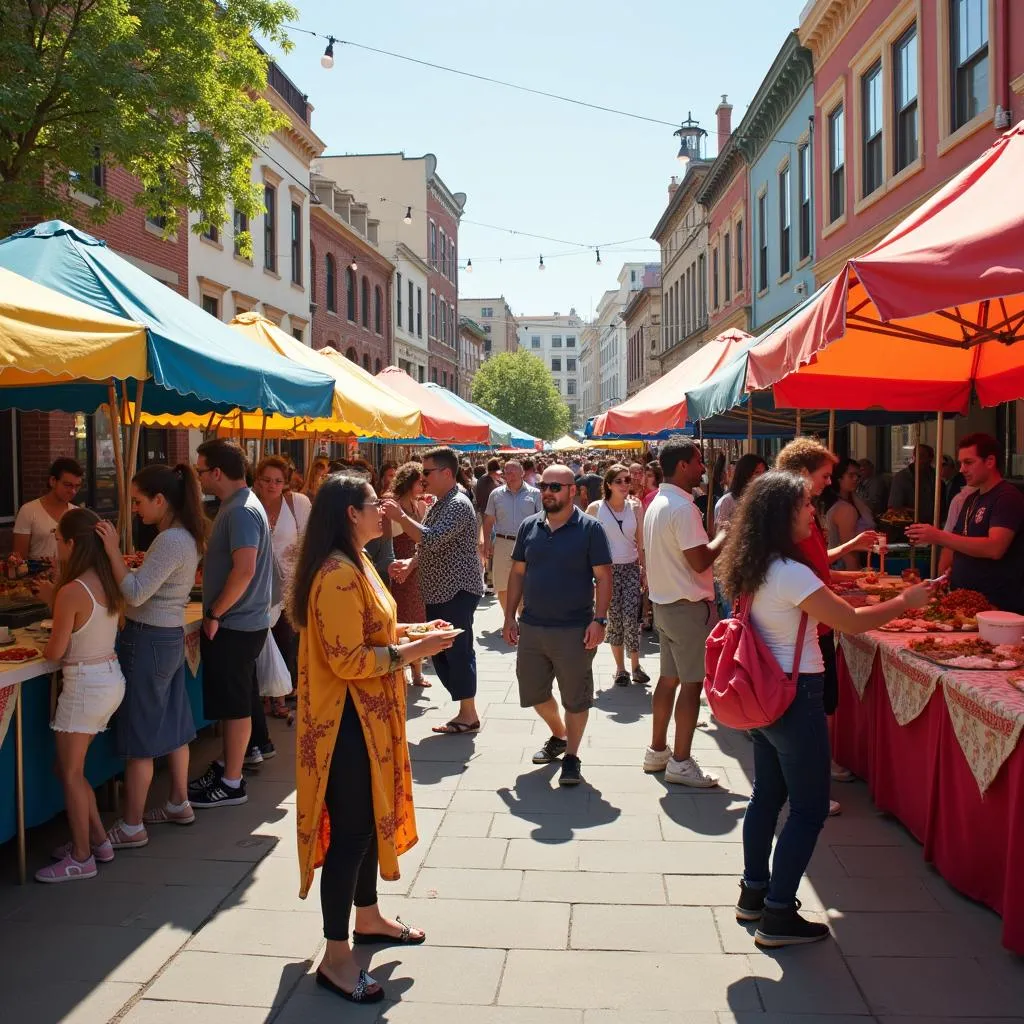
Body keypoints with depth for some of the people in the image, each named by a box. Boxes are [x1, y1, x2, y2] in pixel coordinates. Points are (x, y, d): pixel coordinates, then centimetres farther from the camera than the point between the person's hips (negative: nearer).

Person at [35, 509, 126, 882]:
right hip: (112, 677, 8)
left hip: (85, 683, -8)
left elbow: (55, 652, -14)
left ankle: (81, 858, 15)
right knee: (71, 768, 20)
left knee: (71, 774, 6)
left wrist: (43, 649, 10)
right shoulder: (110, 582, 2)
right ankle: (98, 840, 27)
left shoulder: (72, 592, -21)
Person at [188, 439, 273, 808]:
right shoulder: (236, 506, 12)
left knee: (235, 704, 0)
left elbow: (244, 571, -29)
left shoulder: (241, 512, -20)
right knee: (232, 700, 19)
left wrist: (215, 614, -20)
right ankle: (227, 763, 33)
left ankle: (232, 783, 10)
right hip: (237, 623, 10)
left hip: (234, 626, -10)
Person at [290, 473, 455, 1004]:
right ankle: (336, 958, 9)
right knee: (350, 829, -3)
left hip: (368, 715, 10)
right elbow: (348, 660, -25)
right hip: (346, 719, -10)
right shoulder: (338, 575, -22)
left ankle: (367, 917, 38)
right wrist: (411, 652, -20)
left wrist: (406, 630, 8)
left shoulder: (355, 565, 12)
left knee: (371, 816, 21)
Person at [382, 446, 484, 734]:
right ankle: (464, 710, 22)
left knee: (458, 651, -3)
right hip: (437, 592, 10)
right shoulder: (437, 504, 15)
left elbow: (432, 539, -28)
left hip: (457, 592, -10)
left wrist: (400, 517, -24)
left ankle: (469, 715, 8)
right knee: (440, 653, 12)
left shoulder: (458, 505, -16)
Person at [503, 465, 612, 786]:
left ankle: (571, 757, 22)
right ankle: (559, 736, 41)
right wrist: (510, 616, 6)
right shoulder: (529, 526, 5)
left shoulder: (589, 528, -8)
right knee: (533, 692, 15)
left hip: (574, 630, -5)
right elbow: (517, 573, 10)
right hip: (531, 627, 5)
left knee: (575, 697, 6)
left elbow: (603, 576, -9)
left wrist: (599, 619, -16)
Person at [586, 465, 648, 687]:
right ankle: (620, 668, 15)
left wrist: (644, 569, 4)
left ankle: (635, 665, 6)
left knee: (630, 618, -10)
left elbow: (641, 541, 7)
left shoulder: (635, 507, 4)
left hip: (631, 568, 1)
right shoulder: (596, 508, -3)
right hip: (606, 569, -1)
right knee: (614, 619, 2)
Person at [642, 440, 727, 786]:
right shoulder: (683, 507, -20)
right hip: (689, 605, -10)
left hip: (664, 602, 10)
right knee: (692, 683, -3)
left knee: (669, 677, 16)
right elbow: (699, 561, -24)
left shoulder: (657, 503, 11)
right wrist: (725, 536, -9)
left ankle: (657, 750, 24)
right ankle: (680, 763, 3)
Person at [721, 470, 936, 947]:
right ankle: (777, 916, 8)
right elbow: (852, 622, -17)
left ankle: (755, 891, 32)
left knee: (768, 794, 20)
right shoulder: (791, 574, -24)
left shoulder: (755, 568, 4)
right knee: (809, 808, 2)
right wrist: (905, 602, -3)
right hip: (796, 695, -9)